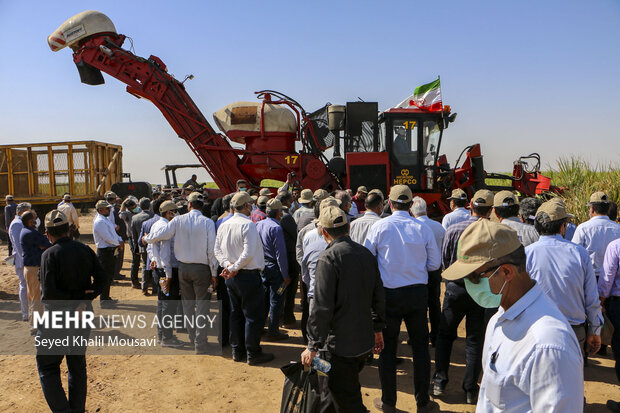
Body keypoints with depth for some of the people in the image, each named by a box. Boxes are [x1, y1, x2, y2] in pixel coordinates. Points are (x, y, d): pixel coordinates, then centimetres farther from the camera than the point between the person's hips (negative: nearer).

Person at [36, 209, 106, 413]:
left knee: (47, 366, 10)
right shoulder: (85, 250, 0)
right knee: (78, 364, 18)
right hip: (84, 315, 6)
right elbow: (101, 278, -3)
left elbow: (48, 293, -22)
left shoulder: (49, 254, -15)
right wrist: (84, 299, -9)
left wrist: (74, 297, -10)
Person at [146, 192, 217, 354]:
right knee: (202, 305, 4)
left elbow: (160, 234, 0)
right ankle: (200, 344, 5)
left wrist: (147, 238, 23)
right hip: (202, 268, -3)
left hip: (183, 267, 3)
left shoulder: (179, 220, -5)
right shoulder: (207, 222, -11)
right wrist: (213, 273, -3)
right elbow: (211, 250, -11)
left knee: (188, 304, 18)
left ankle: (192, 337, 29)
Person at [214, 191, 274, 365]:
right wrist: (233, 268, -13)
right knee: (253, 315, 3)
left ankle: (237, 351, 27)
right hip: (248, 275, -8)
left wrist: (228, 265, -3)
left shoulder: (224, 225, 6)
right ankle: (253, 354, 11)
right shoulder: (248, 224, -17)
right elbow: (248, 253, -23)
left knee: (236, 314, 17)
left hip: (231, 277, 8)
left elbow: (217, 250, 7)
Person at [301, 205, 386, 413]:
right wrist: (378, 329, 21)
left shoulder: (328, 258, -18)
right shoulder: (366, 253, 5)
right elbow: (379, 296, 11)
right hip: (365, 342, 8)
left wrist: (313, 345, -15)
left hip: (340, 346, -8)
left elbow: (322, 307, -21)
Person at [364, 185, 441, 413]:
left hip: (389, 293, -2)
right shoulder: (423, 228, -5)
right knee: (420, 346, 14)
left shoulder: (380, 227, -10)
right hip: (418, 293, 2)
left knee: (387, 347, 11)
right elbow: (434, 263, 1)